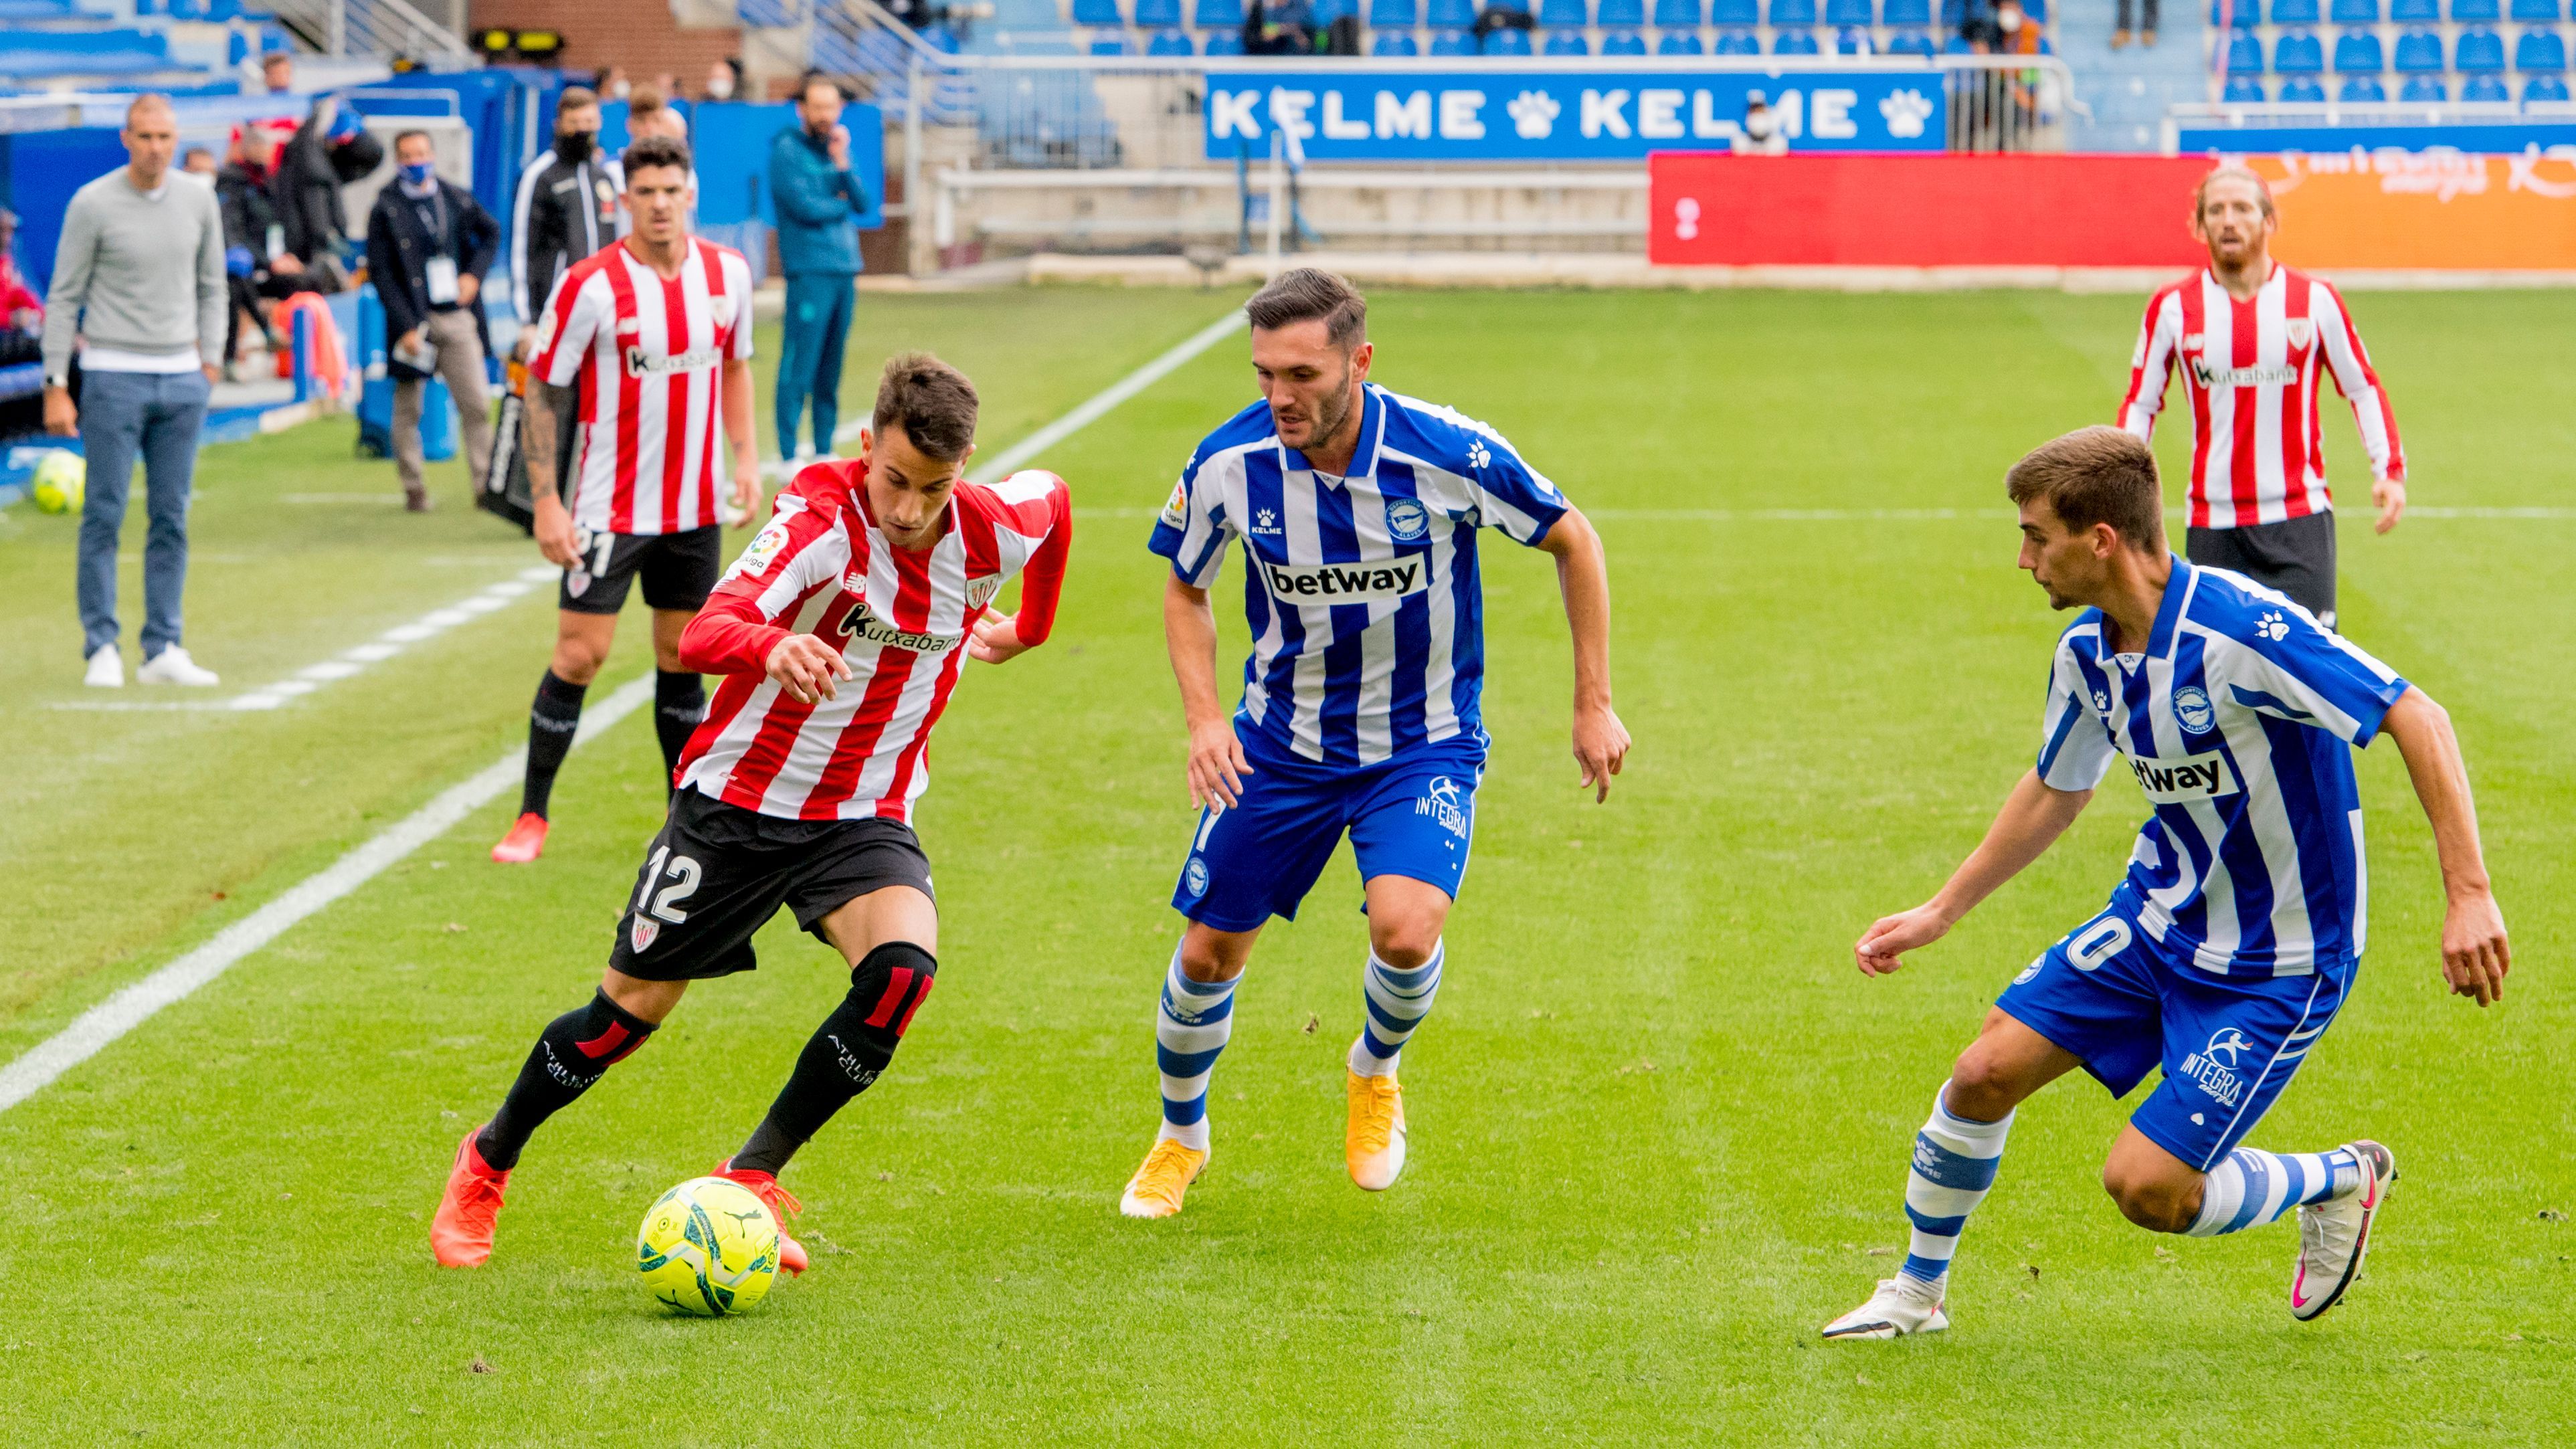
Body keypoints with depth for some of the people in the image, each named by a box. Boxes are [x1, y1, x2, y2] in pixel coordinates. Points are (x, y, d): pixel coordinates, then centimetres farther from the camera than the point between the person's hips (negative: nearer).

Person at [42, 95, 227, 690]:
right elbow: (63, 299, -4)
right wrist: (56, 388, -8)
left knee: (172, 518, 5)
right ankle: (102, 649, 3)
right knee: (104, 515, -3)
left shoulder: (198, 202, 5)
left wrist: (210, 362, 6)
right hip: (113, 377, -4)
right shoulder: (92, 204, -7)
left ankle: (163, 650, 9)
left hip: (181, 379, 4)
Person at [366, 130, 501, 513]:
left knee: (477, 405, -1)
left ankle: (485, 482, 6)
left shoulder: (457, 198, 7)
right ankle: (413, 488, 14)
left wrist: (475, 274, 6)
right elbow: (380, 272, -7)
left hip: (458, 318, 3)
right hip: (414, 320, -3)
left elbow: (492, 232, 24)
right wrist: (406, 326, -14)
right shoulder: (386, 210, -4)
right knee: (407, 410, 4)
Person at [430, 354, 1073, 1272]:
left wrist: (1026, 632, 23)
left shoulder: (995, 534, -12)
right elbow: (704, 634, -40)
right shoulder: (821, 515, -25)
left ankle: (750, 1180, -9)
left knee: (903, 966, -26)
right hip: (736, 801, -3)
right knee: (632, 1008, 6)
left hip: (863, 817, 3)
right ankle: (485, 1167, 32)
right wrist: (773, 647, -62)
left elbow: (1052, 498, 14)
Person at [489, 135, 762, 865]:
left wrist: (746, 456, 6)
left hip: (694, 505, 4)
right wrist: (544, 501, -12)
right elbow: (543, 391, -8)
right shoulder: (591, 285, -15)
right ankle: (532, 815, 6)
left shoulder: (727, 271, 0)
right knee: (580, 655, -6)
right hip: (608, 509, -4)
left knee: (681, 655, 11)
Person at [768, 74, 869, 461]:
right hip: (809, 273, -7)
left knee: (831, 369, 10)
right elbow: (805, 206, -15)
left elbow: (862, 205, 7)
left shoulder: (834, 148, 16)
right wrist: (841, 205, 2)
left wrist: (841, 163, -6)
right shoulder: (788, 150, -5)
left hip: (845, 271, 7)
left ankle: (825, 450, 15)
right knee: (799, 368, -8)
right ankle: (789, 456, -6)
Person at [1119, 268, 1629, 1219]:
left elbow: (1572, 541, -6)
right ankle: (1181, 1137, 35)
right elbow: (1184, 587, 4)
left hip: (1425, 742, -2)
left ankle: (1376, 1069, 10)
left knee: (1404, 927, -26)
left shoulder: (1447, 454, -24)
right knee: (1210, 952, 4)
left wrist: (1594, 704, -4)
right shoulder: (1229, 465, -17)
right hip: (1281, 741, 2)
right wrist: (1203, 717, -11)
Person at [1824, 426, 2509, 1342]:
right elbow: (2055, 791, 17)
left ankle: (2340, 1181, 16)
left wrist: (2469, 895, -35)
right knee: (1985, 1073, -1)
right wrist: (1940, 913, 22)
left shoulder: (2240, 631, -29)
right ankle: (1917, 1293, 22)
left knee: (2147, 1187, -12)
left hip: (2277, 965, -7)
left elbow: (2419, 720, -28)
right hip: (2156, 920, 7)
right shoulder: (2087, 651, -2)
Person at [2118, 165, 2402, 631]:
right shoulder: (2172, 308, 3)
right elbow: (2140, 403, 12)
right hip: (2212, 526, 1)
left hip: (2300, 522, -1)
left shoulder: (2314, 299, 2)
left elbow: (2363, 388, 10)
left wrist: (2390, 471, -2)